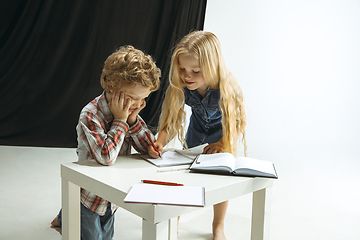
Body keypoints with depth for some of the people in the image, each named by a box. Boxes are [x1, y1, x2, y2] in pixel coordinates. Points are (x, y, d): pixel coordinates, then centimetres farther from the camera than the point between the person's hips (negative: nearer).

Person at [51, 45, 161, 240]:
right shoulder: (90, 115, -28)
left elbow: (148, 148, -9)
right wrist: (120, 120, -31)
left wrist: (133, 119, -21)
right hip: (90, 197, -6)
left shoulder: (128, 110, -8)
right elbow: (106, 156, -38)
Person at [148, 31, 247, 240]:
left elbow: (239, 123, -24)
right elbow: (172, 122, -27)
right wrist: (160, 142, -45)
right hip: (197, 127, 3)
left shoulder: (228, 89, -40)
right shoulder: (180, 87, -34)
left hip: (223, 130, -2)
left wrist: (223, 144, -37)